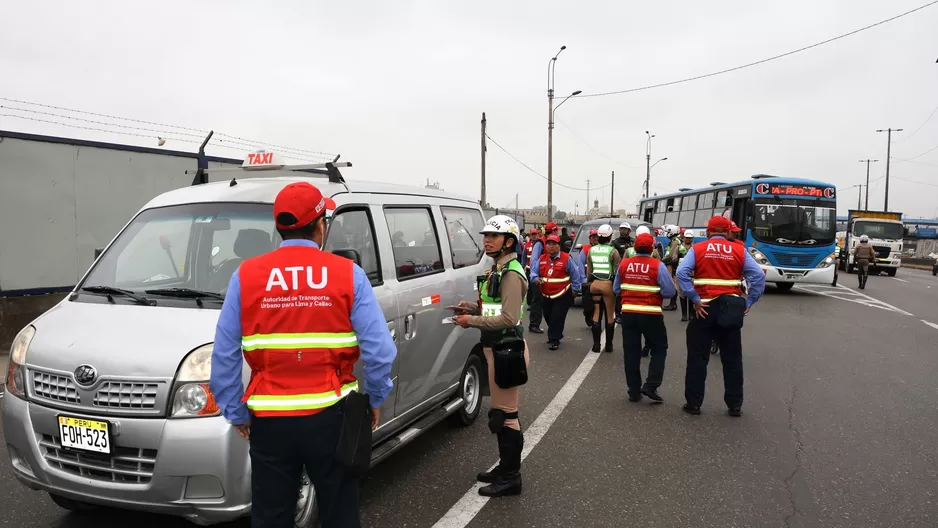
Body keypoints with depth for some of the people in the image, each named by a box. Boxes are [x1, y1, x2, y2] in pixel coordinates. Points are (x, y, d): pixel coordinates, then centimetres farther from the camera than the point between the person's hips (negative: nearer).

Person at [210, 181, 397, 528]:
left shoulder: (246, 276, 0)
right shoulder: (348, 274, -5)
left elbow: (224, 356, 1)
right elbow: (379, 350, -8)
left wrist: (236, 413, 12)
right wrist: (375, 399, 8)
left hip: (269, 419, 2)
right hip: (329, 415, -1)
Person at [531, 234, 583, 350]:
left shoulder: (566, 259, -9)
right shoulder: (542, 259, 4)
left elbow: (575, 274, -2)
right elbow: (534, 271, 5)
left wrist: (574, 289, -2)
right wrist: (535, 278, -17)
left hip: (562, 295, -5)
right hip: (546, 295, 5)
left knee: (557, 317, -8)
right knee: (548, 316, 15)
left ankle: (554, 340, 4)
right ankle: (555, 335, 37)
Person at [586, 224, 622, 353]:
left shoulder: (592, 250, 3)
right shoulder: (613, 251, -8)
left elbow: (588, 271, 8)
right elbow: (618, 270, -7)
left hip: (595, 284, 3)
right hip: (608, 284, -3)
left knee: (596, 314, 10)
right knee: (610, 315, 8)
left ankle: (596, 344, 9)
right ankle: (609, 345, 12)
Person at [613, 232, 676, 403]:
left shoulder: (624, 264, 0)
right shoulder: (658, 266, -11)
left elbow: (616, 289, 8)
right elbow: (669, 291, -11)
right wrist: (654, 292, 7)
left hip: (628, 313, 3)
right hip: (651, 315, -3)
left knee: (631, 352, 10)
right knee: (659, 349, 13)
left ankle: (634, 391, 15)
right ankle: (651, 386, 1)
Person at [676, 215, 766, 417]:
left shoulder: (697, 249, 0)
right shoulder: (739, 251, 4)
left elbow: (682, 273, -15)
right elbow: (759, 276, -4)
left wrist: (695, 299, -14)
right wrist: (748, 302, -1)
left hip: (704, 308, -1)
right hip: (731, 310, 2)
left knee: (697, 357, 8)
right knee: (732, 359, 13)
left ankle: (693, 403, 11)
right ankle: (735, 405, 19)